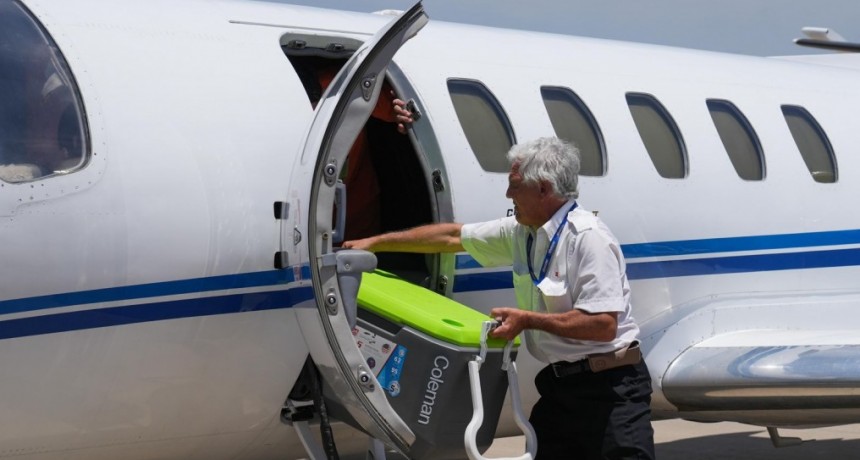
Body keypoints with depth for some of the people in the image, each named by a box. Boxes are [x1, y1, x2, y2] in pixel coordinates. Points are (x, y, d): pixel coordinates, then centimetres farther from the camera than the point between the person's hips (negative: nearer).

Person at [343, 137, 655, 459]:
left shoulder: (588, 238, -17)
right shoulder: (521, 233, 8)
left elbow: (603, 325, -24)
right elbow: (451, 236, 19)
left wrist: (528, 320, -20)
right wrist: (374, 243, 22)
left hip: (609, 386, -8)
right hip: (560, 383, 8)